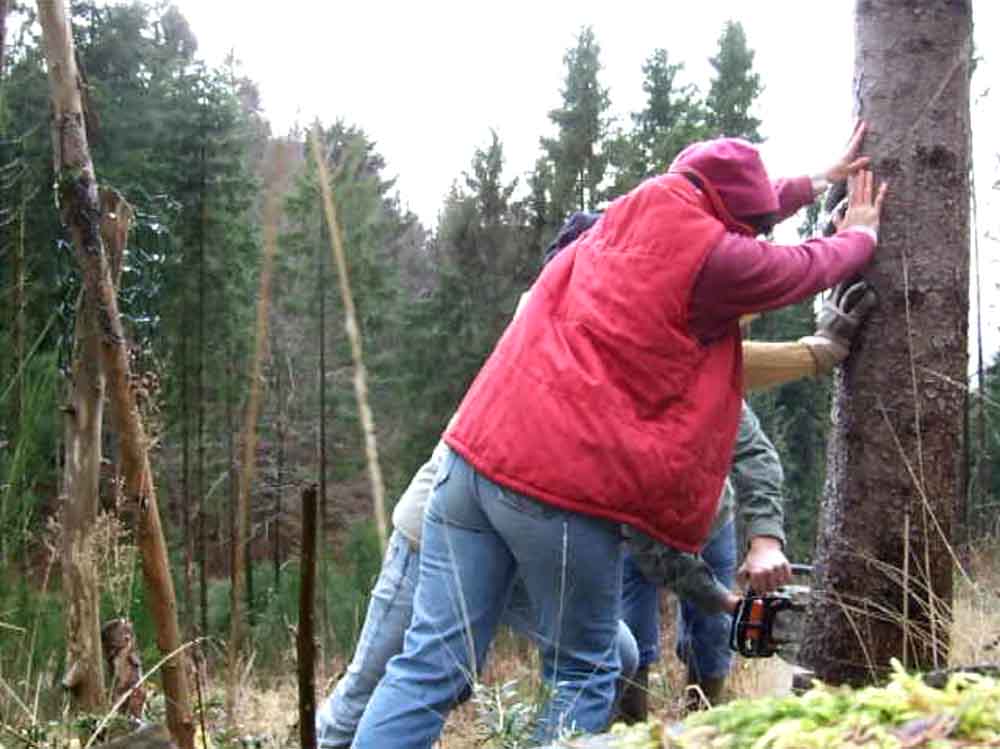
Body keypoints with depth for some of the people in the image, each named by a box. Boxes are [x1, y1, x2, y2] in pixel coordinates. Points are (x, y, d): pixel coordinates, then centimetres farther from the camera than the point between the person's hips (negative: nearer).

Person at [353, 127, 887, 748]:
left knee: (431, 664, 6)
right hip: (566, 487, -6)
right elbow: (810, 267, 16)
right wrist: (861, 233, 38)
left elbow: (726, 211, 35)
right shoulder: (714, 256, -4)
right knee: (584, 675, 12)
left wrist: (820, 181, 47)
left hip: (478, 452, 7)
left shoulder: (636, 207, 15)